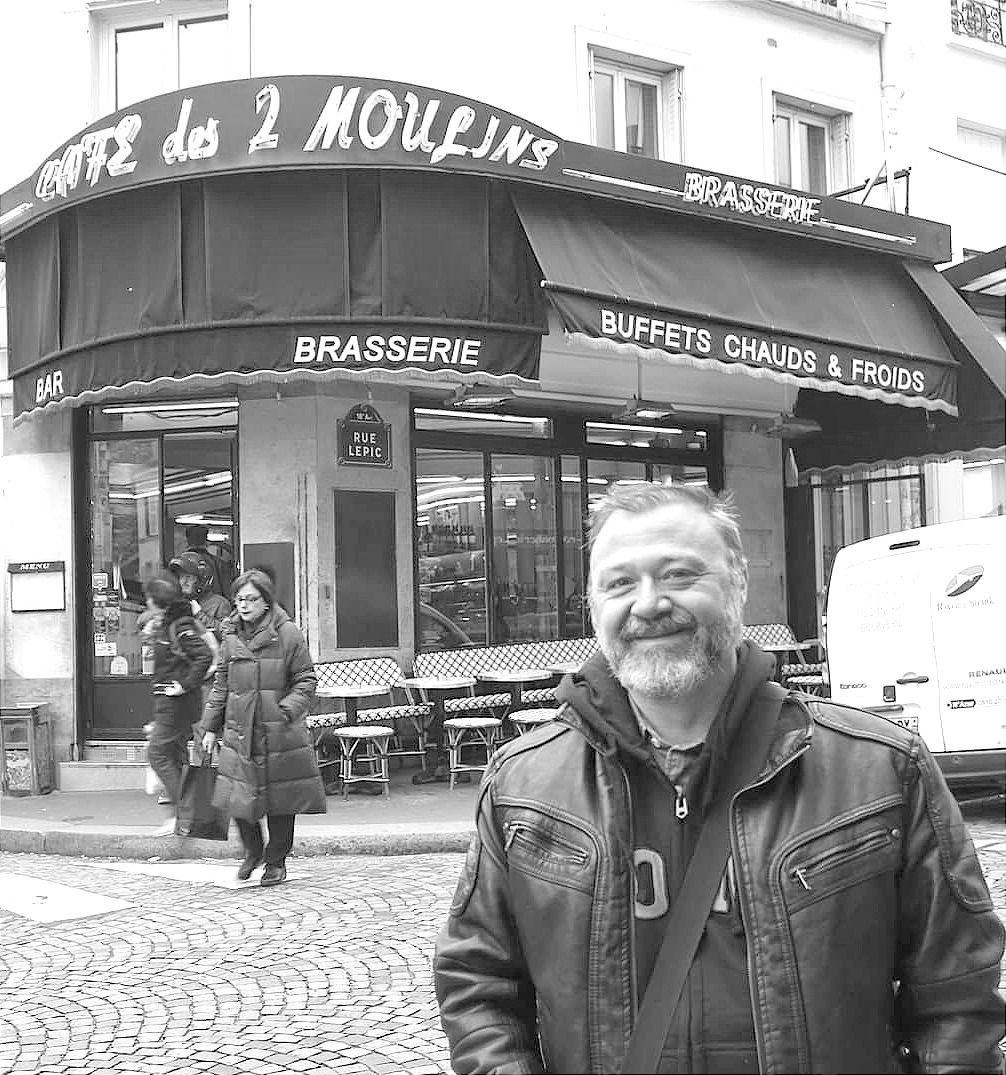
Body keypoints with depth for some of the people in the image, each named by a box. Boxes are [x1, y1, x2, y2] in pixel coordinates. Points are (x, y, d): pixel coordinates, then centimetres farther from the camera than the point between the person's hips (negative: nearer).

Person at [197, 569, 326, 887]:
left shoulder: (288, 634, -5)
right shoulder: (231, 637, 7)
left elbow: (306, 680, -2)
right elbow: (221, 685, 14)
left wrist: (287, 709, -17)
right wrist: (210, 726, 12)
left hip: (280, 734, -3)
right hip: (239, 733, 3)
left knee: (280, 800, 5)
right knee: (239, 799, 0)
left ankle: (276, 861, 23)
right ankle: (253, 852, 26)